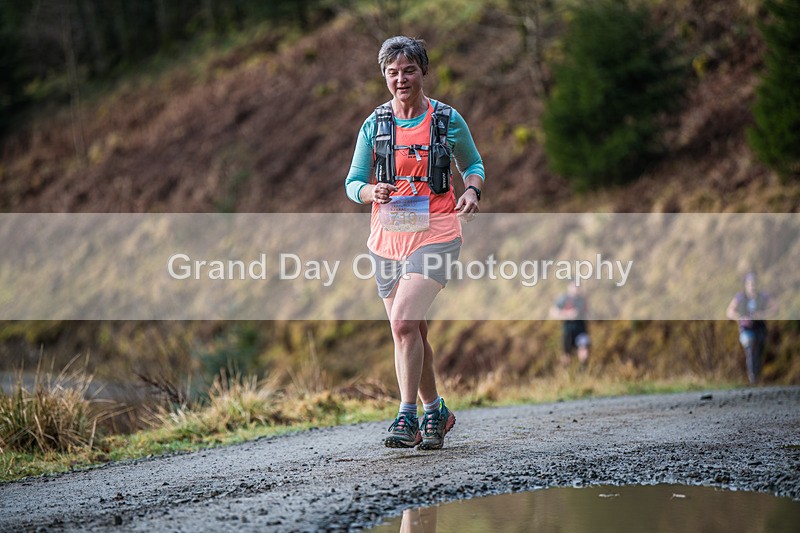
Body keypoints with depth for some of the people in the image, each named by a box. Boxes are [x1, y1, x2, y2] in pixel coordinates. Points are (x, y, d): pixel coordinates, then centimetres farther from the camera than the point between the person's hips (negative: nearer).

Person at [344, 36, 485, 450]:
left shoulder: (447, 119, 1)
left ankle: (407, 418, -17)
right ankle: (436, 412, 29)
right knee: (411, 332, 11)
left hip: (435, 234, -4)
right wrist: (372, 191, -15)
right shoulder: (374, 125, 6)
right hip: (388, 237, 4)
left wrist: (472, 190, -6)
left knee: (404, 322, -21)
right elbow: (353, 183, 8)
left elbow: (473, 163, 16)